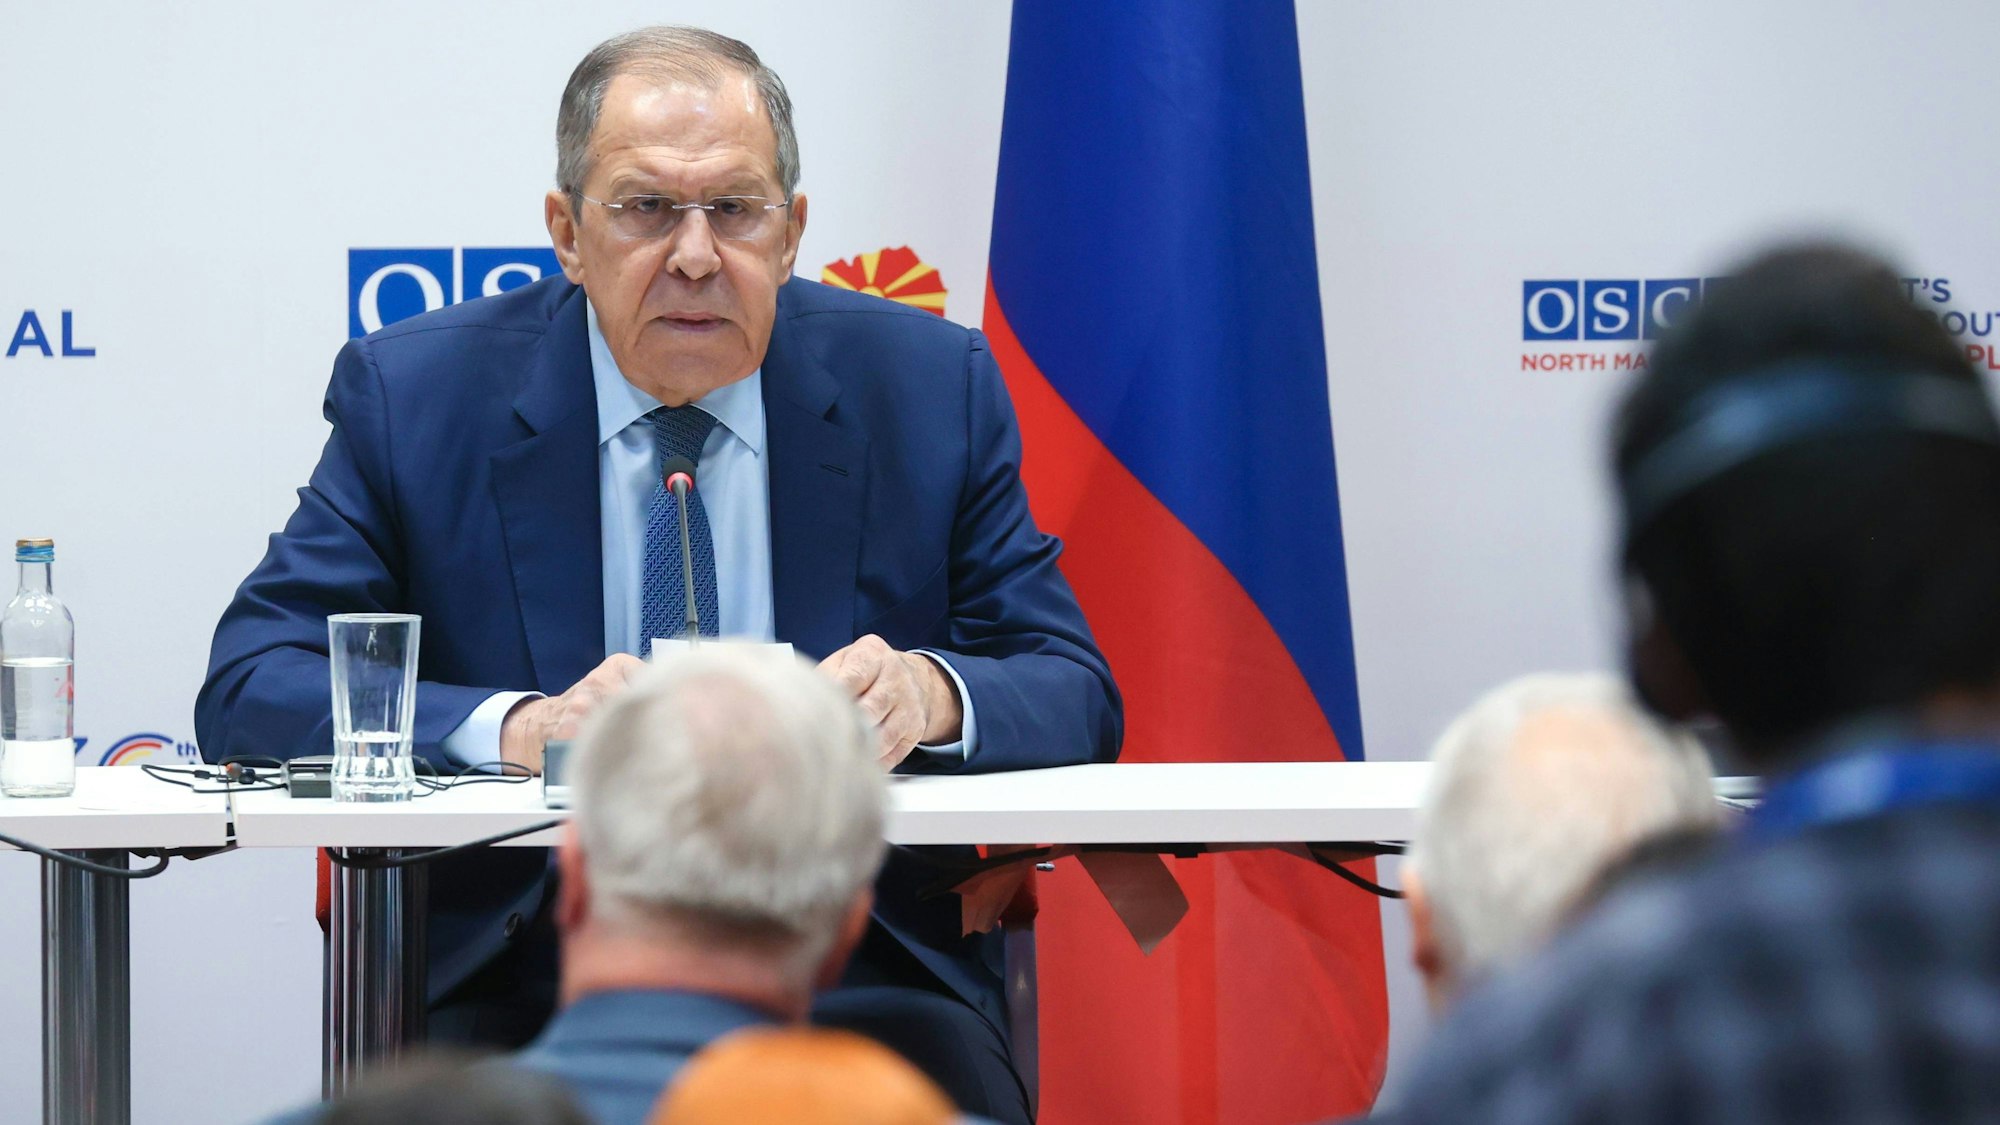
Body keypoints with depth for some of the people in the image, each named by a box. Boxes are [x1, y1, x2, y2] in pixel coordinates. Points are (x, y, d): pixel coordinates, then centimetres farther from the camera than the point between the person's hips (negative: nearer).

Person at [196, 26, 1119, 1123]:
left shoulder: (930, 385, 6)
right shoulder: (415, 393, 3)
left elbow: (1078, 700, 5)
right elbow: (248, 688, -4)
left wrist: (933, 694, -19)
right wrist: (514, 728, -23)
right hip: (520, 980, -1)